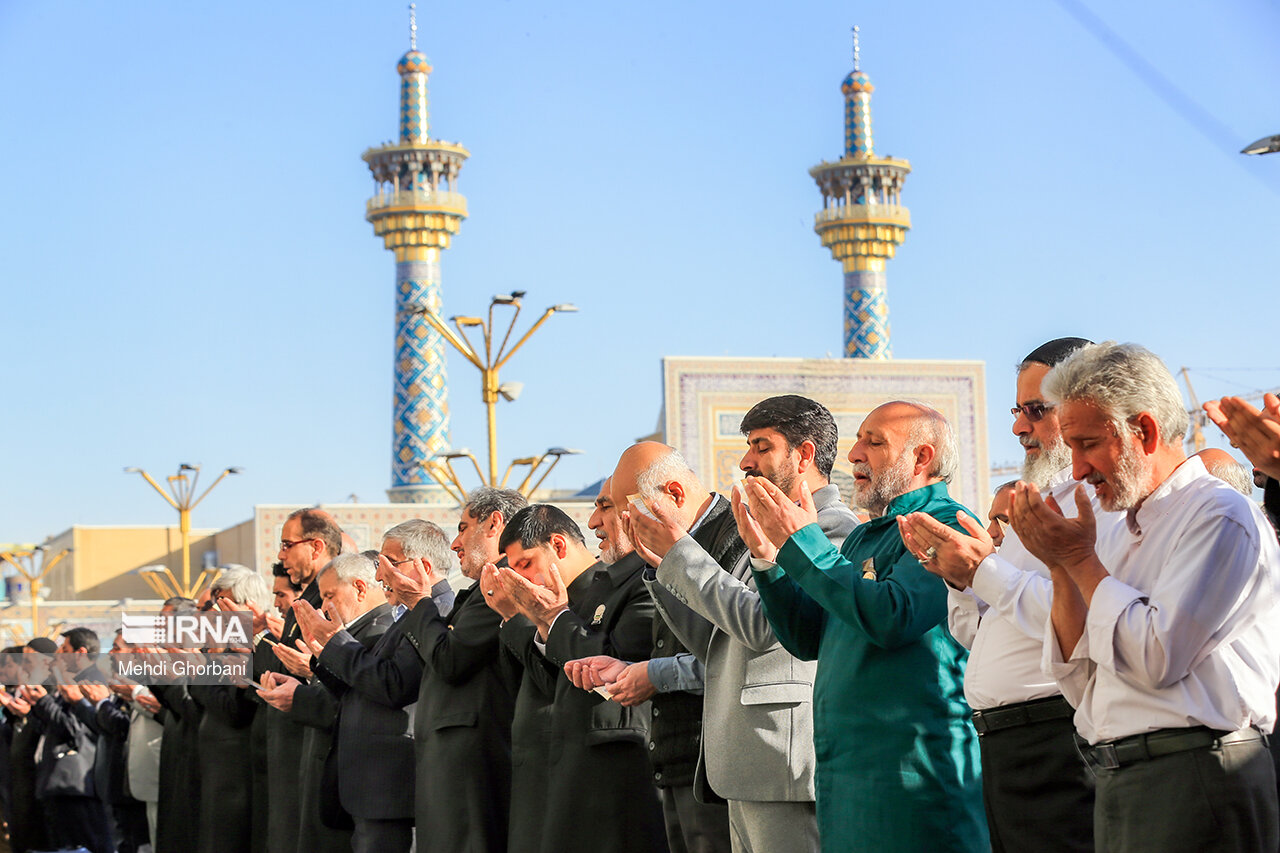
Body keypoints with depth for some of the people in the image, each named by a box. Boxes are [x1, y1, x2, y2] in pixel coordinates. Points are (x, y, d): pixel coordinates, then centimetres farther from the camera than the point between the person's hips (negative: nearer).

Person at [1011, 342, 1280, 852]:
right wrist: (1061, 570, 2)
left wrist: (1082, 561, -7)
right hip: (1116, 788, 8)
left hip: (1195, 780, -8)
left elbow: (1158, 659, -18)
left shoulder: (1220, 516, -7)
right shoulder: (1122, 536, 18)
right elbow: (1081, 686, 13)